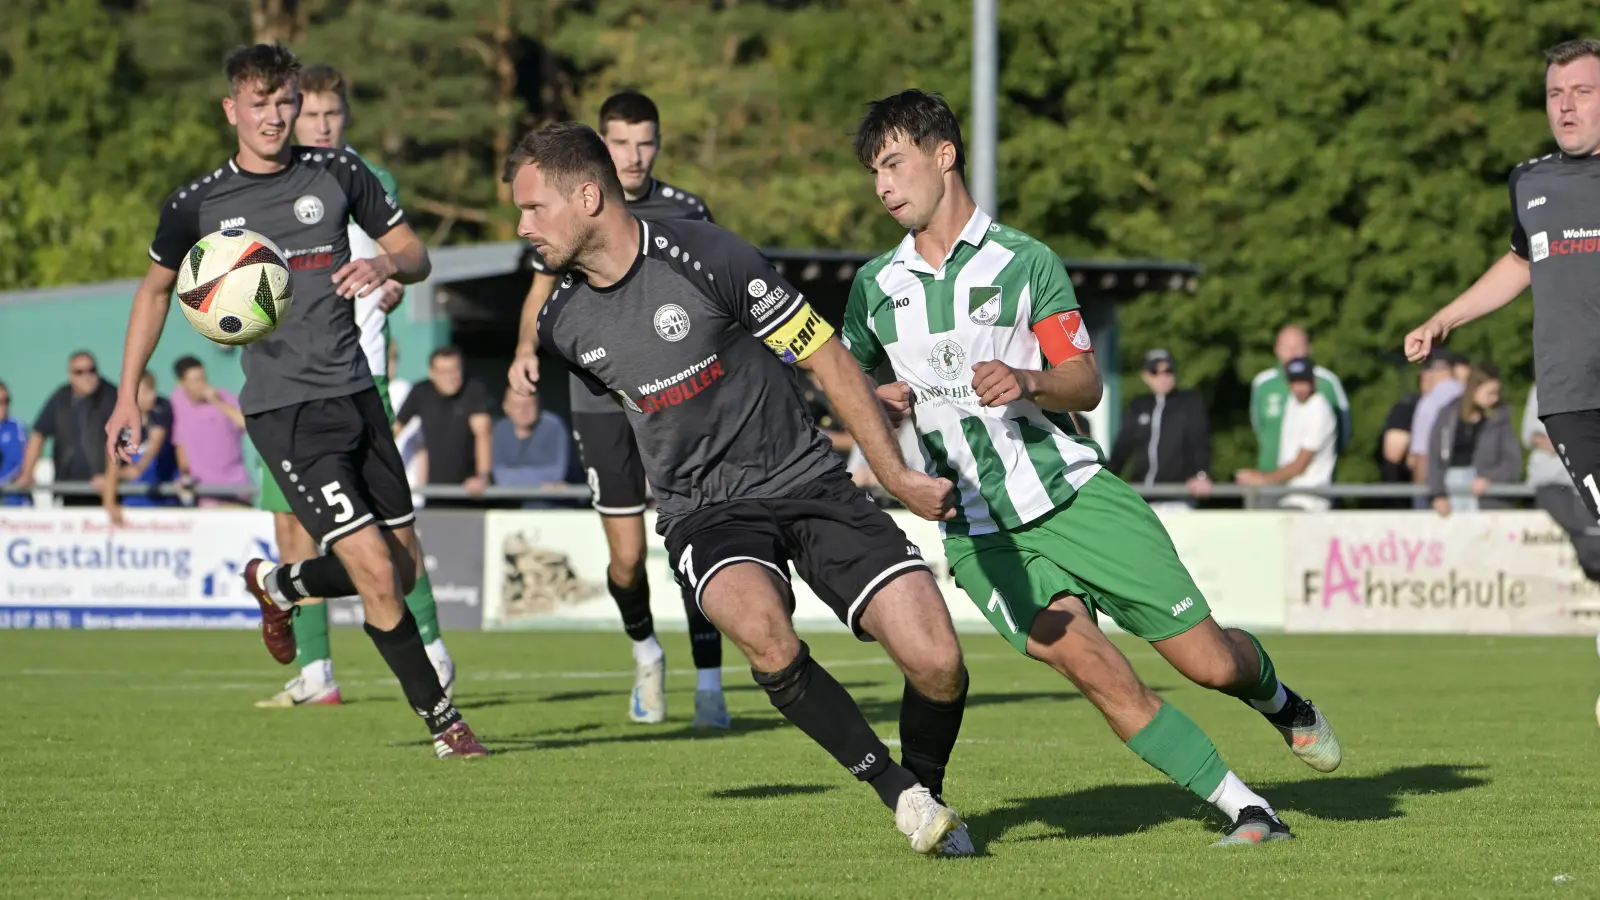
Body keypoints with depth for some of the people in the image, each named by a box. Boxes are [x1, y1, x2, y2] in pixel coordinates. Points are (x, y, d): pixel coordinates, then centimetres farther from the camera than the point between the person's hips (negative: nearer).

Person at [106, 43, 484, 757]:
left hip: (355, 395, 4)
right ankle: (443, 723, 1)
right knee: (375, 571, -14)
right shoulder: (199, 205, -1)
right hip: (283, 411, -4)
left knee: (402, 571, 10)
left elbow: (416, 256, 10)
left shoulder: (337, 174, 3)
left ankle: (277, 586, 38)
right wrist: (128, 395, 12)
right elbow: (156, 288, 16)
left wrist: (386, 264, -15)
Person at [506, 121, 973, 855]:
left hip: (805, 483, -2)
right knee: (763, 633, -34)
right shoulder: (562, 321, -1)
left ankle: (931, 793, 18)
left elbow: (825, 357, -9)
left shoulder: (705, 256, -16)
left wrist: (897, 476, -11)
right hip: (703, 513, 2)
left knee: (935, 662, -16)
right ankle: (901, 793, -15)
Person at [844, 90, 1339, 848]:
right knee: (1092, 668, -22)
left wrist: (1027, 381, -22)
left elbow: (1085, 383, 0)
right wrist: (881, 402, -4)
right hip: (981, 532, 1)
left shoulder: (1024, 262, 0)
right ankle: (1245, 809, -13)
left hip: (1073, 493, -1)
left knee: (1210, 661, -3)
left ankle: (1280, 701, 34)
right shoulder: (874, 286, 7)